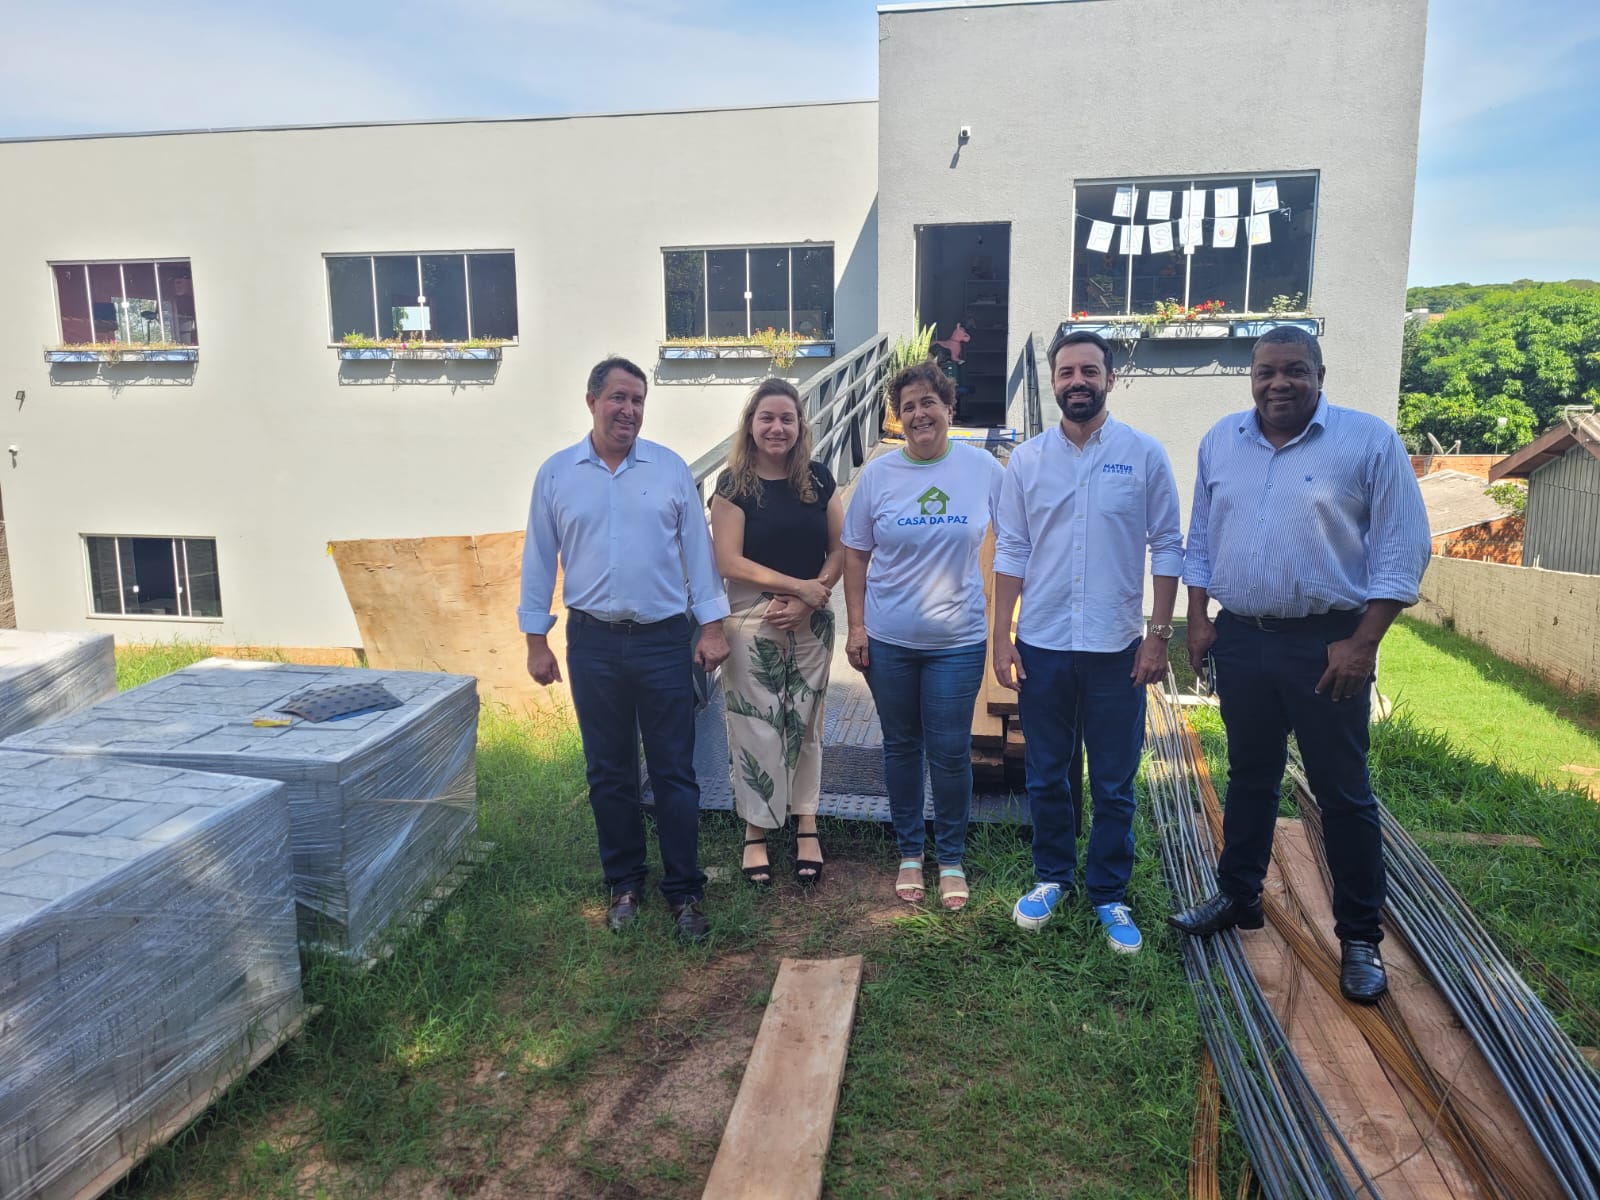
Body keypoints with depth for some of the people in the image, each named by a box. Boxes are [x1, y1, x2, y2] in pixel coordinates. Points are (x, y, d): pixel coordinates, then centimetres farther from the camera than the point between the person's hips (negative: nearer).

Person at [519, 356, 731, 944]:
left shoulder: (671, 468, 2)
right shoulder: (556, 473, 4)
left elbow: (698, 548, 3)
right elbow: (539, 560, 7)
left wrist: (713, 626, -1)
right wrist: (536, 640, 5)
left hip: (664, 640, -1)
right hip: (593, 642, 1)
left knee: (674, 772, 3)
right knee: (609, 773, 11)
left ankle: (684, 891, 15)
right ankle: (624, 884, 26)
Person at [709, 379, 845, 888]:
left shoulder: (818, 478, 4)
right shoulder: (734, 484, -5)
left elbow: (841, 548, 3)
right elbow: (729, 561, -11)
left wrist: (808, 599, -11)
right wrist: (797, 584, -15)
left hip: (812, 621, 3)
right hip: (752, 622, -3)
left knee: (805, 724, 10)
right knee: (757, 727, 1)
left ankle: (807, 826, 22)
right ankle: (756, 832, 15)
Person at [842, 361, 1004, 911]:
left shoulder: (983, 468, -3)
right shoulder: (878, 474, -2)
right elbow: (855, 554, 4)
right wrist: (856, 625, 0)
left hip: (958, 639, -1)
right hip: (888, 640, 1)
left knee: (951, 752, 4)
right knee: (901, 747, 12)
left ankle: (951, 860, 24)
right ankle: (909, 854, 29)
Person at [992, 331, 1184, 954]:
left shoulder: (1144, 454, -1)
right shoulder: (1027, 459, 3)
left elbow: (1167, 547, 0)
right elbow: (1011, 551, 5)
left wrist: (1159, 634, -5)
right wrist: (1001, 636, 0)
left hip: (1116, 648, -1)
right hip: (1041, 646, 2)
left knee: (1113, 785, 8)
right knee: (1046, 778, 13)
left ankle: (1109, 895, 23)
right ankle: (1052, 877, 31)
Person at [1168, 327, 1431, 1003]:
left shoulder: (1369, 440, -7)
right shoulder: (1221, 441, 6)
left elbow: (1402, 550, -8)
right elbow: (1201, 538, 13)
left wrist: (1362, 642, -14)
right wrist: (1198, 617, 6)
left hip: (1327, 646, -4)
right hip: (1240, 638, 4)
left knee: (1344, 794, 5)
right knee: (1248, 779, 18)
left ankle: (1359, 938, 18)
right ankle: (1238, 898, 34)